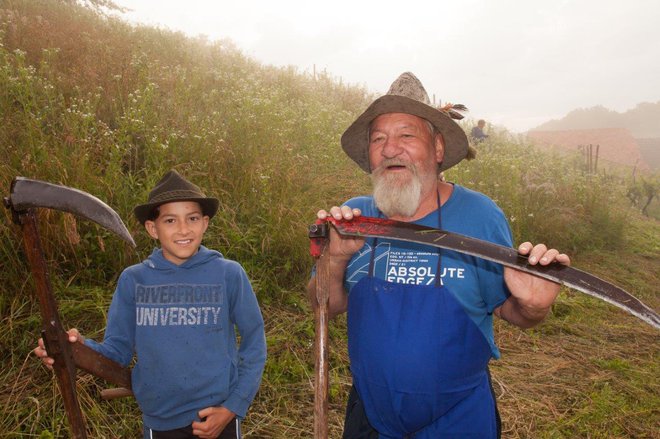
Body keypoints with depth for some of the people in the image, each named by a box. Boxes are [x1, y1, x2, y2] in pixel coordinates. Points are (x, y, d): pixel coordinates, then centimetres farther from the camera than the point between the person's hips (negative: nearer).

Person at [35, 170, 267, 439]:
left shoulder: (229, 274, -11)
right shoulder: (133, 280, -7)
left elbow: (254, 344, -5)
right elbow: (119, 349, -2)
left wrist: (233, 408, -10)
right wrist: (81, 349, -21)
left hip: (217, 416, -1)